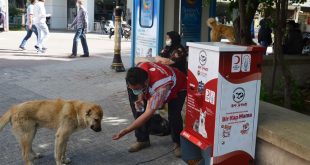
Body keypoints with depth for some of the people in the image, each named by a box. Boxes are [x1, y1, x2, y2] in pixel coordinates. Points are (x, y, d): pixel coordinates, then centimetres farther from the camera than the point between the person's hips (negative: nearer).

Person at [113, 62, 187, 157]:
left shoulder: (160, 86, -48)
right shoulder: (139, 69, -30)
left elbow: (148, 114, -43)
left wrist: (124, 131, -42)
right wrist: (140, 99, -20)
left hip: (178, 88, -6)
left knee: (174, 115, -27)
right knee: (139, 110, -11)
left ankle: (178, 143, -1)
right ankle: (142, 140, 8)